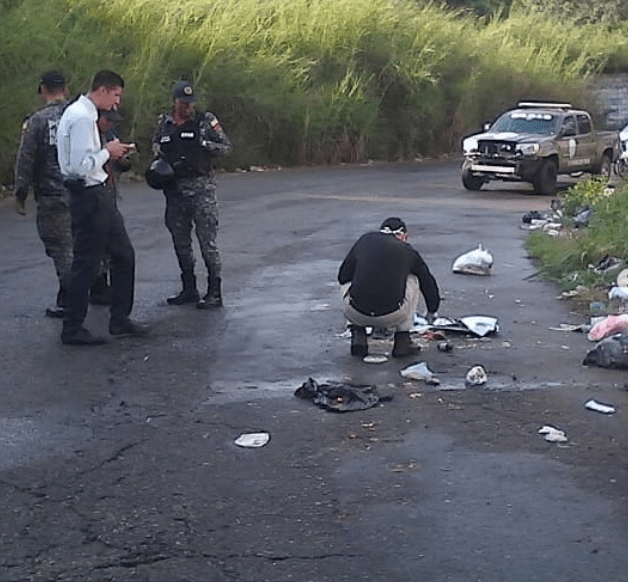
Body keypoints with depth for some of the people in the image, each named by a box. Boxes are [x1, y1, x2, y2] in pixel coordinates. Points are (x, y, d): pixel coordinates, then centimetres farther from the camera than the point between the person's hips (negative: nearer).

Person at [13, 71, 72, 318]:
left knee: (60, 246, 0)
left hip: (52, 195, -5)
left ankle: (67, 302, 0)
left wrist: (20, 195, 0)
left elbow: (25, 160, -8)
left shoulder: (37, 121, -8)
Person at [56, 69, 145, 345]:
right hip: (88, 196, -11)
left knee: (123, 255, 15)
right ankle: (72, 330, 8)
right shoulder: (82, 118, -19)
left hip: (98, 195, 11)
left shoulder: (82, 113, 13)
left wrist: (109, 152, 9)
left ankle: (120, 320, 24)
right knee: (86, 264, -2)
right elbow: (81, 167, -25)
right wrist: (107, 151, -12)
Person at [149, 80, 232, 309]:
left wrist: (203, 144, -11)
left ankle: (214, 292, -2)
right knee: (180, 242, 10)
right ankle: (189, 289, 21)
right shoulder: (164, 123, 10)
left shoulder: (206, 120, -1)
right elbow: (156, 145, 26)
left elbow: (226, 146, 1)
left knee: (207, 241, -6)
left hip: (201, 189, -5)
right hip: (174, 190, 5)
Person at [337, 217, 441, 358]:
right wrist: (432, 312, 48)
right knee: (413, 280, 27)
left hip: (355, 313, 1)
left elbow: (342, 277, 20)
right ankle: (402, 339, 19)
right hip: (392, 316, -1)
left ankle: (358, 335, 17)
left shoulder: (365, 240, 16)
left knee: (346, 285, 34)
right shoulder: (408, 251, 15)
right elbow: (428, 283, 29)